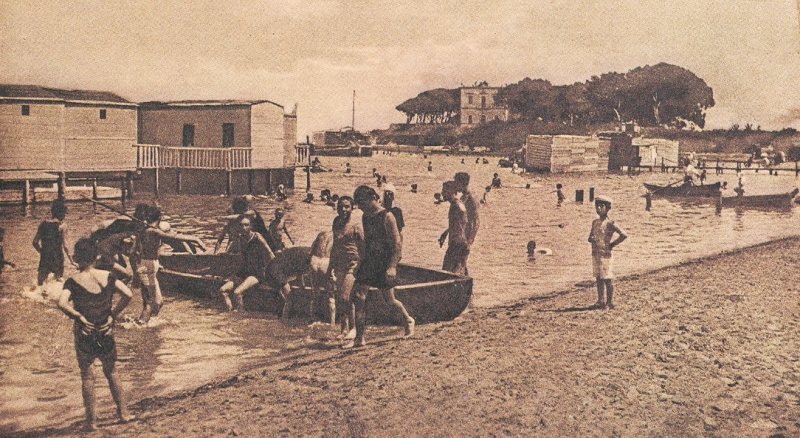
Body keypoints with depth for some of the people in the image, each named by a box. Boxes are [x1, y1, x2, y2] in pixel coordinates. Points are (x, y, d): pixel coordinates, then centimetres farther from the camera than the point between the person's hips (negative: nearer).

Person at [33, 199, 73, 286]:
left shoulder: (43, 224, 3)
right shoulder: (62, 226, -9)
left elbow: (35, 242, 5)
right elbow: (65, 246, -11)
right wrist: (71, 260, -3)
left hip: (44, 258, 4)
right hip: (57, 258, -3)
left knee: (40, 283, 12)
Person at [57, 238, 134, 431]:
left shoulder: (73, 281, -11)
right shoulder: (108, 276, -5)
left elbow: (62, 303, -27)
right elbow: (128, 294, -15)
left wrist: (79, 317, -14)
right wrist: (113, 315, -7)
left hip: (84, 333, -2)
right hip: (106, 331, 2)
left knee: (87, 375, 11)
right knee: (111, 372, 19)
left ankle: (91, 420, 14)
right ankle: (124, 413, 21)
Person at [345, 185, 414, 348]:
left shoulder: (386, 217, -12)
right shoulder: (365, 217, 10)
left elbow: (396, 244, -15)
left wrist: (392, 266, -22)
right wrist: (361, 264, 20)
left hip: (384, 264, -7)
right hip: (369, 262, 7)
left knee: (389, 298, 3)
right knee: (358, 297, -2)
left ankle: (408, 320, 32)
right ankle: (359, 339, 3)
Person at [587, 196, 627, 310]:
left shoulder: (609, 223, -10)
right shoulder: (595, 222, 11)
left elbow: (624, 235, -16)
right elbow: (590, 237, 18)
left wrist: (612, 244, -9)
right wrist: (592, 239, -6)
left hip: (606, 254, -7)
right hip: (595, 254, 7)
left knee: (607, 279, -1)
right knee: (598, 279, 12)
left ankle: (610, 302, 8)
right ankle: (600, 301, 20)